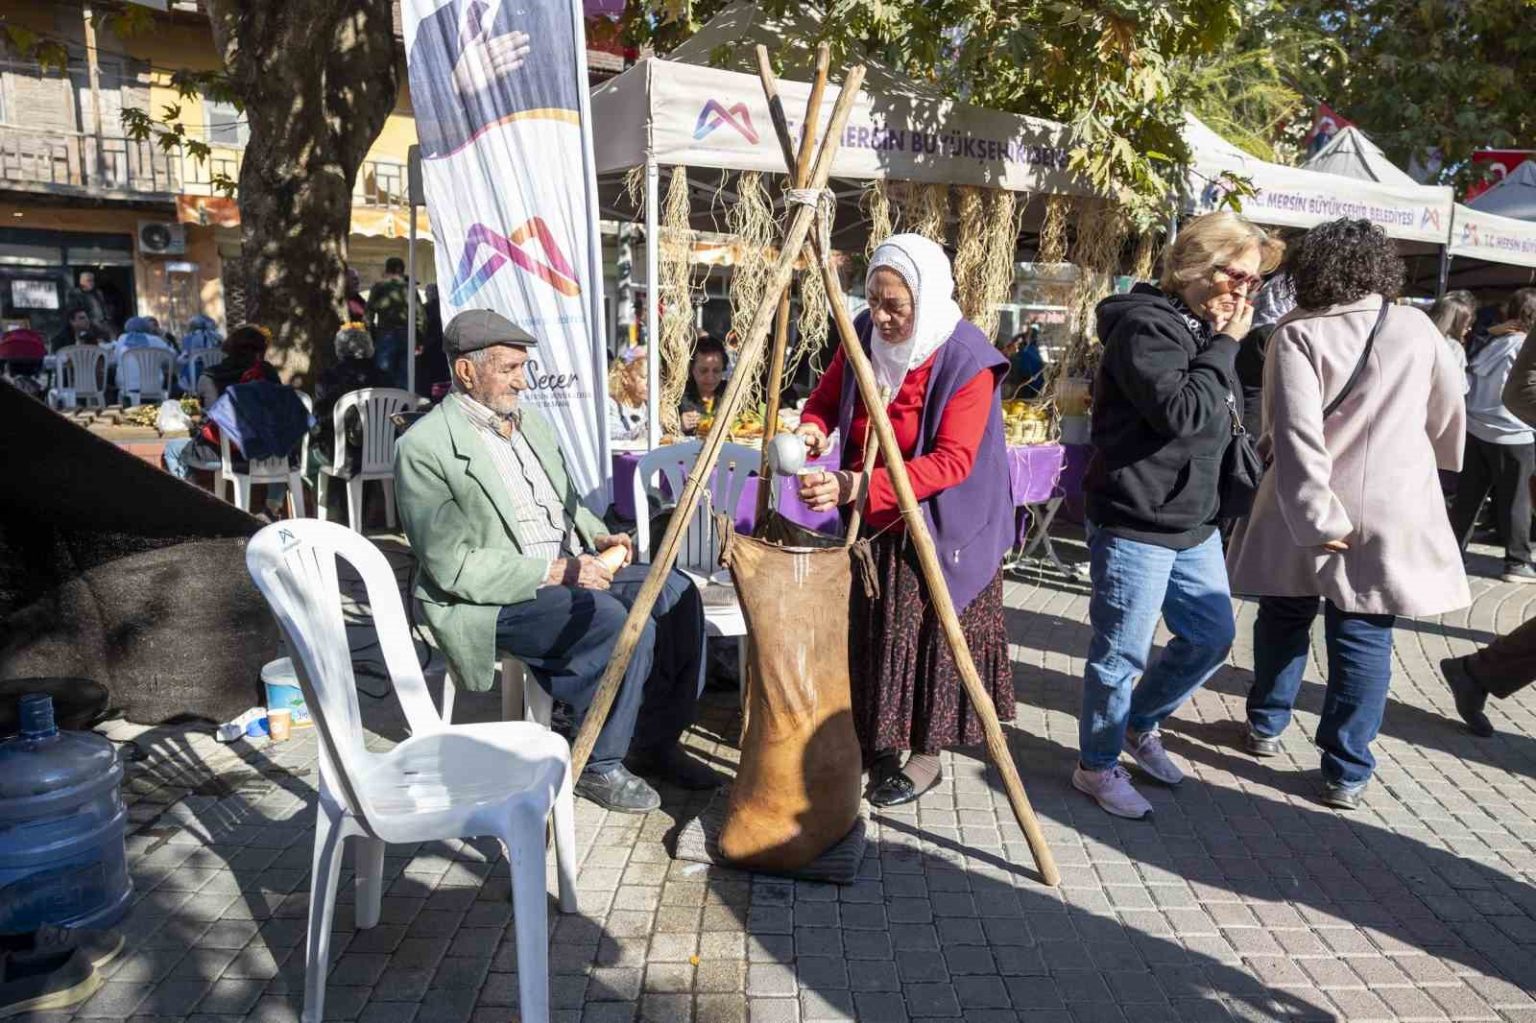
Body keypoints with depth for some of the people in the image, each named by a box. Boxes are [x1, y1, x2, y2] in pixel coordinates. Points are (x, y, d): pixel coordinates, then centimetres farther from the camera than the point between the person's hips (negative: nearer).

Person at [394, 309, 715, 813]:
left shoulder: (530, 421, 12)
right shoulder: (424, 447, -13)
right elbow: (452, 566, -18)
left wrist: (597, 535, 1)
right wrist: (553, 570, -23)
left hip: (567, 570, 8)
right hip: (492, 600, -8)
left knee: (676, 593, -10)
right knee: (626, 624, -28)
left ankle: (656, 739, 3)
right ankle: (598, 765, -6)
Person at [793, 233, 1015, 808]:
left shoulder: (967, 360, -22)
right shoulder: (864, 334, -5)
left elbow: (952, 460, -29)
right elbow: (826, 397, 8)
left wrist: (858, 487, -40)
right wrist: (812, 427, -18)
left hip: (940, 529, -5)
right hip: (869, 522, 6)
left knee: (924, 636, 4)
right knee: (867, 632, 13)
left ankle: (926, 752, 24)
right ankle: (874, 743, 32)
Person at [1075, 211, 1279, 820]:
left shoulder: (1202, 329, 15)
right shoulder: (1145, 326, -14)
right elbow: (1181, 411, -24)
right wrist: (1225, 347, -14)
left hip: (1193, 522, 10)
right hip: (1134, 524, -9)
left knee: (1211, 637, 17)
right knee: (1122, 654, 2)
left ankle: (1140, 724, 38)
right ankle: (1098, 766, 21)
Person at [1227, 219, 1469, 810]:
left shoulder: (1298, 334, -8)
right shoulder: (1416, 328, 0)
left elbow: (1295, 432, -19)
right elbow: (1448, 416, 12)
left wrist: (1315, 514, -17)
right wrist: (1437, 463, 32)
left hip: (1304, 511, -1)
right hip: (1388, 512, 1)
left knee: (1284, 619, 17)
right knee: (1363, 638, 6)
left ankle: (1266, 726, 33)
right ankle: (1346, 771, 12)